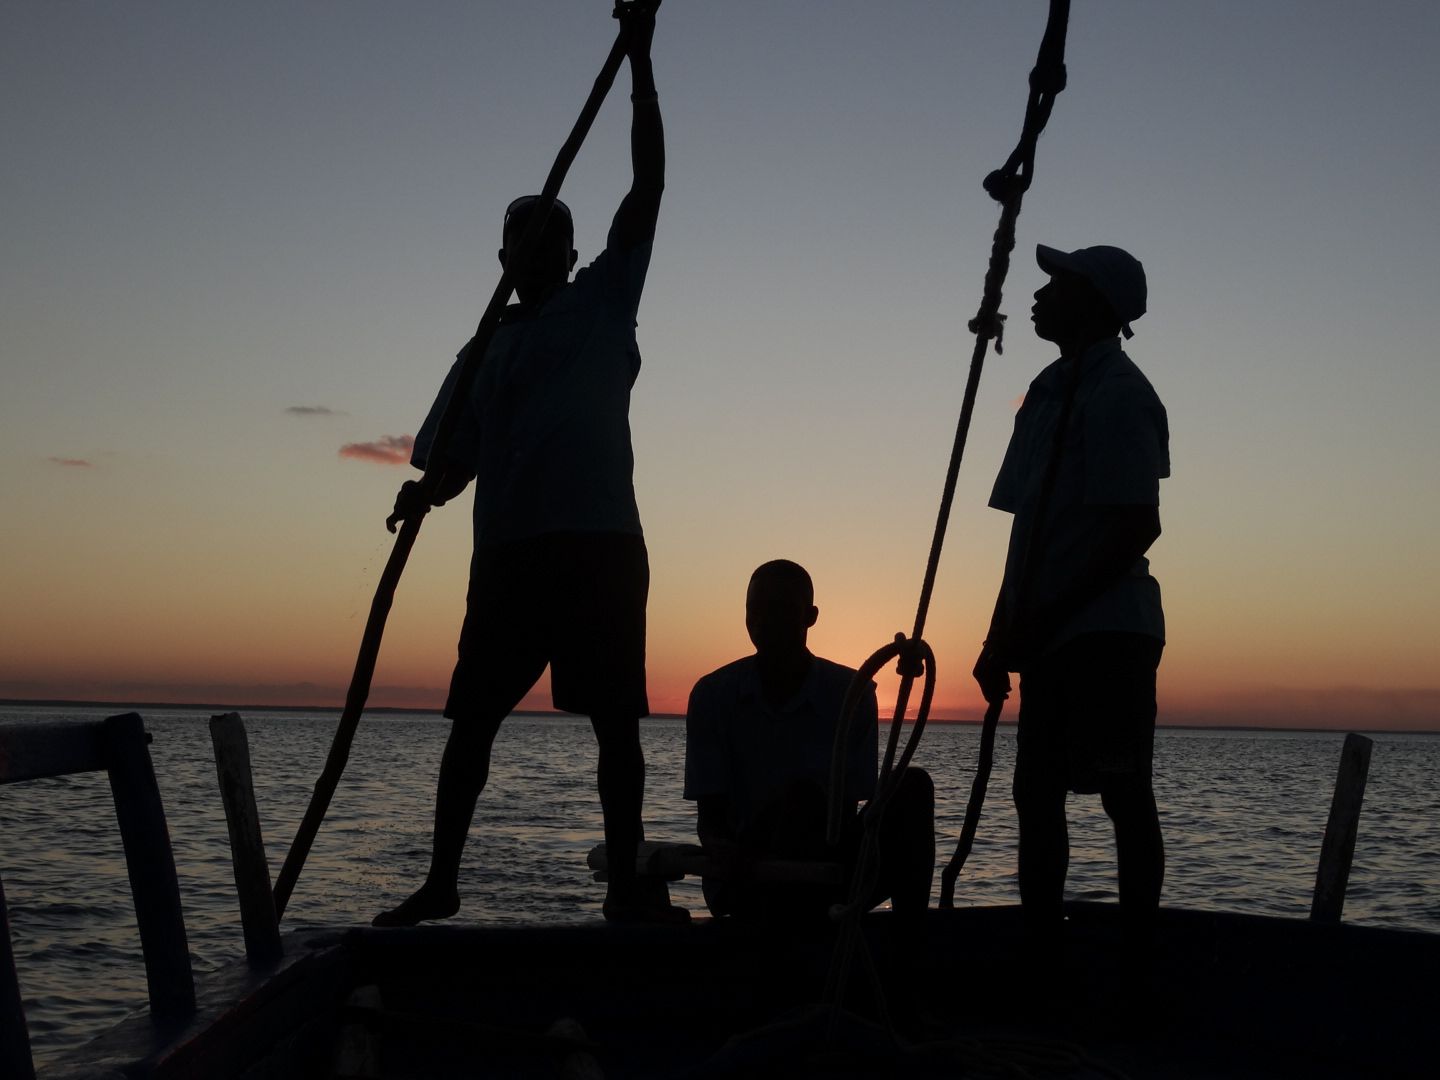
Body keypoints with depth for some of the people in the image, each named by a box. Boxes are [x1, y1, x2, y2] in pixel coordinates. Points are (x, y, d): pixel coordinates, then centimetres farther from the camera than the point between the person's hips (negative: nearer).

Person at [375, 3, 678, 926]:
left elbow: (648, 185, 3)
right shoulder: (488, 347, 17)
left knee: (617, 721, 0)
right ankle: (441, 883, 14)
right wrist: (425, 492, -12)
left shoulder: (603, 300, 10)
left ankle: (626, 883, 9)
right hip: (509, 548, 3)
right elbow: (457, 457, 12)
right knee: (474, 717, 4)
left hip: (601, 542, -3)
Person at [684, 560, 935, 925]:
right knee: (804, 796, -33)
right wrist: (724, 850, -26)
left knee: (912, 786, -23)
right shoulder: (713, 694, 0)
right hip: (743, 883, -2)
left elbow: (847, 807, -2)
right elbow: (709, 814, -2)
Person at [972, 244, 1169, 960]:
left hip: (1105, 632, -9)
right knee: (1036, 792, 10)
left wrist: (1035, 622, -18)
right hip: (1053, 635, 9)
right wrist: (1005, 638, 14)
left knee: (1122, 793, -4)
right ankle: (1041, 957, 19)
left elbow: (1136, 527, -17)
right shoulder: (1051, 391, 18)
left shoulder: (1118, 394, -8)